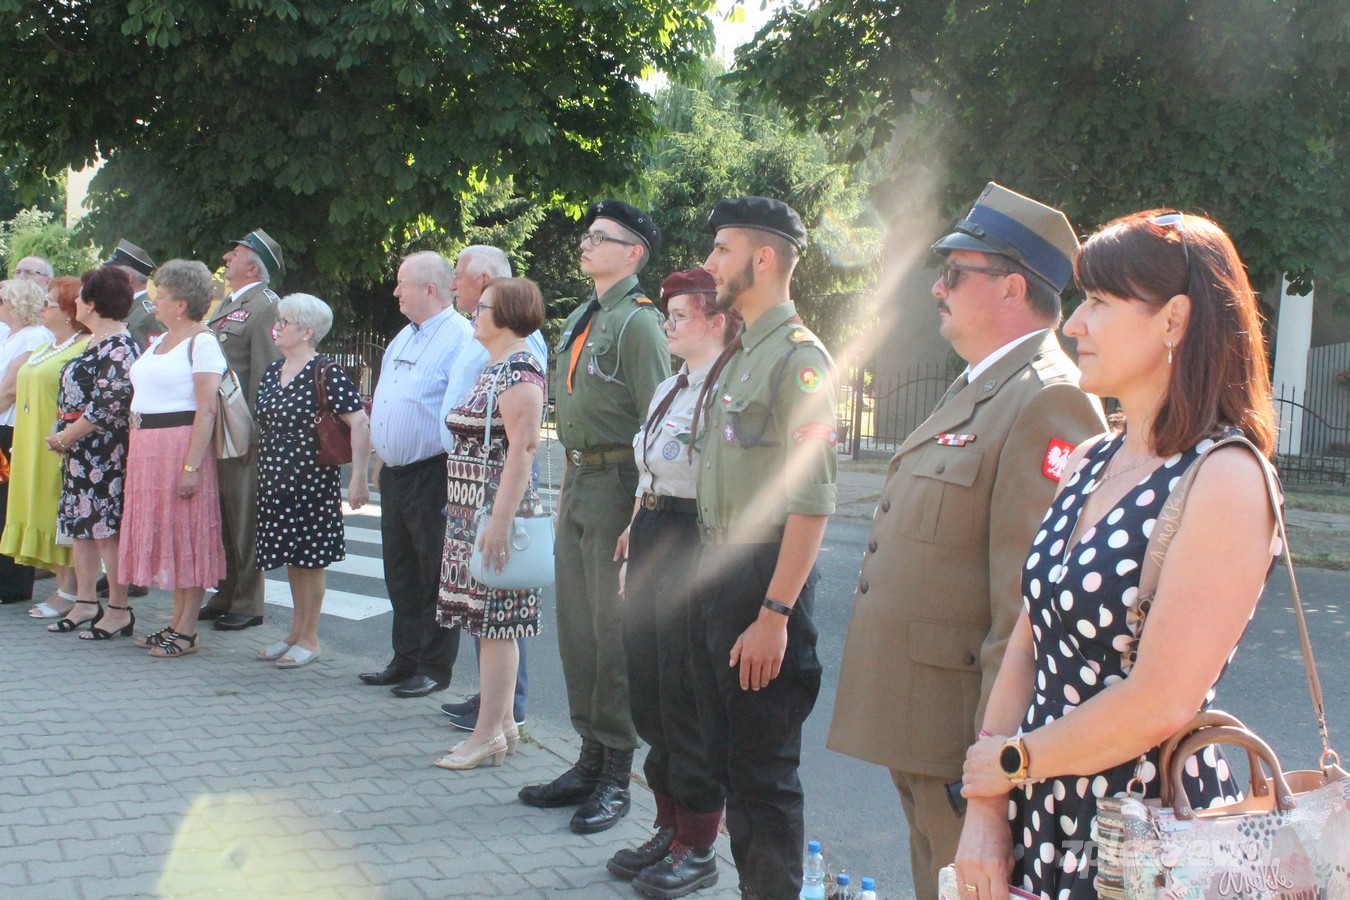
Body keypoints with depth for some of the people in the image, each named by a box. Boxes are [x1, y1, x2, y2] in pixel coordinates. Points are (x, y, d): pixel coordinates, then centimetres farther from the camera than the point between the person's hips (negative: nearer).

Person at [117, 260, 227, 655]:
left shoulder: (202, 342, -11)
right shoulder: (160, 341, 16)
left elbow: (206, 409, -18)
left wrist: (192, 465, -24)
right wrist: (136, 451, 11)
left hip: (182, 444, -9)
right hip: (148, 448, 9)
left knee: (187, 534, -3)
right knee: (162, 533, 12)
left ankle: (187, 631, 2)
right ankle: (177, 619, 20)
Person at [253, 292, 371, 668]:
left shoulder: (326, 373, -13)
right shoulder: (273, 371, 11)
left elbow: (359, 424, -18)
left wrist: (358, 478, -21)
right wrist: (264, 469, 17)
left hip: (311, 478, -7)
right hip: (275, 479, 7)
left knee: (310, 557, 1)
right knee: (290, 555, 14)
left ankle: (309, 639, 11)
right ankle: (295, 632, 25)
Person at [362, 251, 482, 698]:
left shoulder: (461, 338, -14)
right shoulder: (403, 338, 16)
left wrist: (455, 476, -21)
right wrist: (380, 460, 20)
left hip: (433, 476, -9)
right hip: (395, 475, 9)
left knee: (436, 575, 1)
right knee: (400, 572, 14)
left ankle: (434, 667, 11)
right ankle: (405, 660, 25)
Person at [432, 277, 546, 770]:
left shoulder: (518, 370, -14)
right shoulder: (492, 368, 17)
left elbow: (523, 448, -21)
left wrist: (500, 520, -26)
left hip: (496, 509, -10)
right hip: (471, 510, 10)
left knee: (495, 621, -5)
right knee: (489, 620, 12)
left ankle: (489, 733, 0)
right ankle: (502, 722, 19)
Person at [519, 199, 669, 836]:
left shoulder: (638, 322, -11)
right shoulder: (579, 320, 16)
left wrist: (641, 513, -20)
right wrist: (567, 485, 18)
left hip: (618, 486, -9)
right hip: (577, 481, 9)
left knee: (615, 633, -2)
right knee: (576, 628, 12)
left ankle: (616, 776, 8)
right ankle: (590, 759, 24)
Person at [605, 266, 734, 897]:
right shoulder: (667, 389, 15)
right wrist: (633, 546, 19)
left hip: (694, 545, -9)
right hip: (650, 538, 9)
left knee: (686, 696, 0)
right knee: (648, 688, 14)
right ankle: (669, 827, 29)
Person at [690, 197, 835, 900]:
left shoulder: (798, 357, -14)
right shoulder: (735, 356, 14)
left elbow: (811, 502, -20)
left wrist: (774, 613, -23)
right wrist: (711, 573, 13)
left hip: (763, 574, -9)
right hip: (715, 571, 9)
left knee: (765, 769, 1)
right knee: (723, 754, 18)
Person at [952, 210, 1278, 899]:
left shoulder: (1224, 478, -16)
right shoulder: (1088, 464, 7)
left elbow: (1160, 703, -21)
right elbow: (1027, 646, 5)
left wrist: (1011, 761, -8)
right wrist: (986, 809, -4)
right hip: (1041, 818, 7)